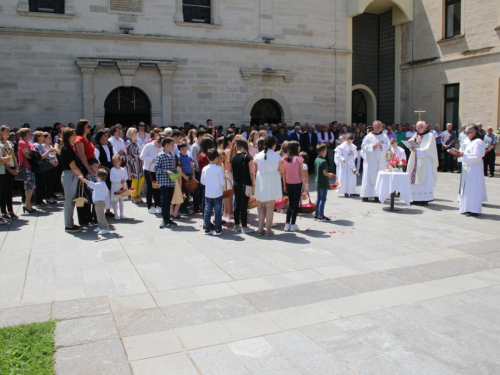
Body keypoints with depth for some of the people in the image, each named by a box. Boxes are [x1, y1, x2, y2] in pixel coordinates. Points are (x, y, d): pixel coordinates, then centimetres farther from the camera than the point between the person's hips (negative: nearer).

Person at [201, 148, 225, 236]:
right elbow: (222, 182, -13)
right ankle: (218, 230, 8)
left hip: (208, 193, 3)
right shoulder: (219, 169, -15)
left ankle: (207, 229, 16)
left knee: (207, 211, 11)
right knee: (218, 211, 4)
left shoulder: (204, 169, -4)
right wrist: (223, 187, 7)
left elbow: (202, 182, 4)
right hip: (217, 194, -3)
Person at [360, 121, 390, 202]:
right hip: (370, 161, -2)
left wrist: (381, 146, -19)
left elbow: (388, 146, 0)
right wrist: (372, 146, -18)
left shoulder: (384, 137, 10)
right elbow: (363, 147, -4)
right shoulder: (369, 136, 3)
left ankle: (377, 195, 5)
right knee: (368, 177, -4)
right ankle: (365, 195, -1)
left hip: (380, 161, 2)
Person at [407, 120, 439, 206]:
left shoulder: (430, 136, -3)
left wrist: (417, 150, -22)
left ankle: (425, 199, -4)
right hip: (416, 161, 6)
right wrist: (413, 139, -6)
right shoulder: (417, 135, 17)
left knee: (424, 180, -7)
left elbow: (428, 149, -12)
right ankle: (417, 199, 7)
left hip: (425, 161, -6)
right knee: (415, 179, 3)